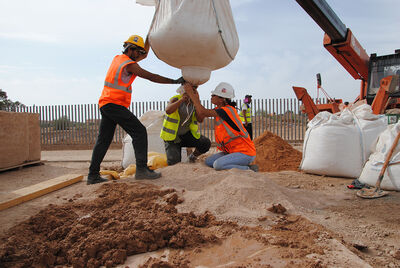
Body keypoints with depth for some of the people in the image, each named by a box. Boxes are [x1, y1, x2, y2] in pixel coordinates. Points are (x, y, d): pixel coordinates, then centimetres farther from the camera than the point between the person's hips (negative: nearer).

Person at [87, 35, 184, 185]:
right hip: (115, 104, -10)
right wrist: (175, 81, -11)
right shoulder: (129, 64, -7)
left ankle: (93, 175, 13)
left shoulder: (118, 58, 20)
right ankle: (141, 169, -18)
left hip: (105, 104, 10)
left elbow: (144, 55, 29)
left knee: (104, 140, 10)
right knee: (139, 132, -10)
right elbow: (151, 77, -12)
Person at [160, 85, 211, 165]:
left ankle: (193, 157, 12)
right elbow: (168, 111, -37)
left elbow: (200, 120, -16)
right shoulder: (176, 99, -15)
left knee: (206, 143, -18)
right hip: (172, 135, -4)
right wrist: (182, 99, -41)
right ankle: (174, 154, 19)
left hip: (186, 134, 4)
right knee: (174, 163, -19)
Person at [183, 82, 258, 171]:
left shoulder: (228, 110, -22)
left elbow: (203, 112, -26)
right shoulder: (218, 110, 7)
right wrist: (196, 98, -6)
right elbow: (200, 117, 2)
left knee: (218, 165, -26)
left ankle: (249, 169, -9)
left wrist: (191, 93, -19)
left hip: (245, 152, -9)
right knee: (208, 161, 0)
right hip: (233, 151, 9)